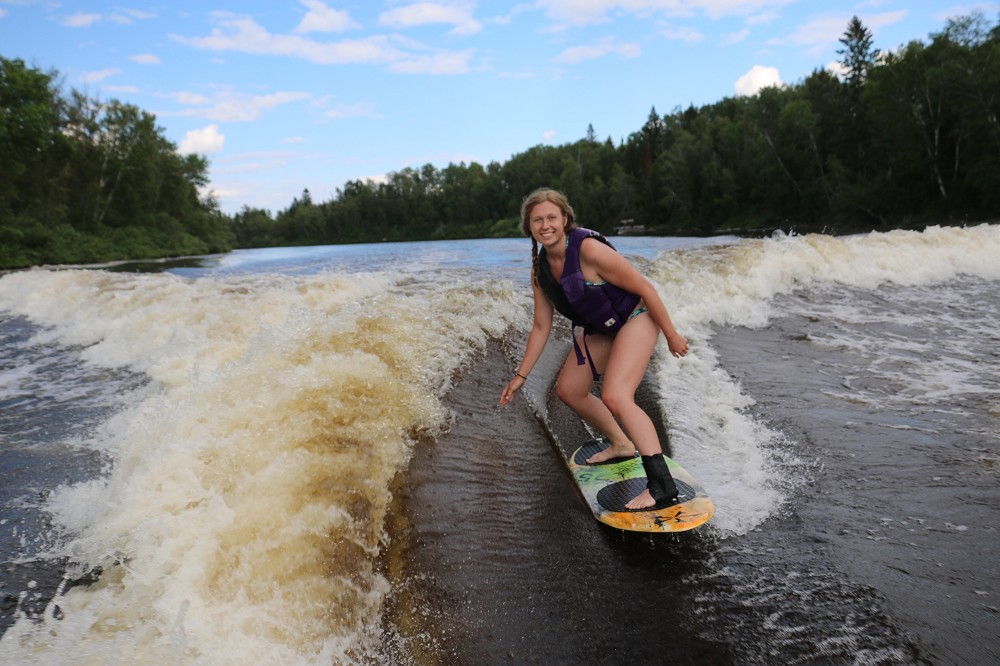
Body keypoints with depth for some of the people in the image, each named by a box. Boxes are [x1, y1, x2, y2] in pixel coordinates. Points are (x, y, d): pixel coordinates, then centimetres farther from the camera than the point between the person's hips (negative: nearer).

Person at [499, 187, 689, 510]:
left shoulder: (588, 249, -28)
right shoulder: (540, 269, -5)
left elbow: (644, 287, -21)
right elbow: (541, 328, 3)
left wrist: (671, 334, -16)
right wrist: (520, 376, 3)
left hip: (636, 318, -8)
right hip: (599, 328, 8)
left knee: (614, 396, -25)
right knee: (568, 390, 12)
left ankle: (661, 484, -22)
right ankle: (621, 444, 33)